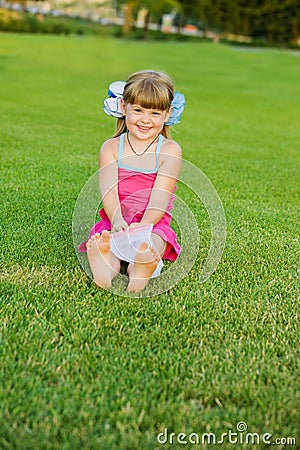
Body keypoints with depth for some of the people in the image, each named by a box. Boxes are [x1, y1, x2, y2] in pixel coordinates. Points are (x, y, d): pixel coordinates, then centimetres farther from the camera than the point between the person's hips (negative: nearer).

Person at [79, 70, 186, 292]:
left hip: (153, 225, -1)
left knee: (150, 244, -34)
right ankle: (105, 269, -57)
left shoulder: (170, 150, 0)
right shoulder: (111, 148, 5)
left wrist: (143, 225, -30)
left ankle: (140, 270, -60)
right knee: (106, 242, -31)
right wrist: (117, 220, -31)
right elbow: (109, 191, -10)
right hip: (115, 222, 1)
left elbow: (159, 198, -11)